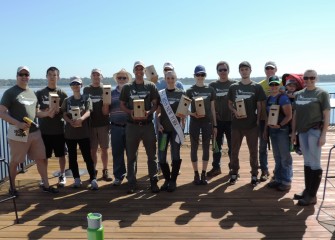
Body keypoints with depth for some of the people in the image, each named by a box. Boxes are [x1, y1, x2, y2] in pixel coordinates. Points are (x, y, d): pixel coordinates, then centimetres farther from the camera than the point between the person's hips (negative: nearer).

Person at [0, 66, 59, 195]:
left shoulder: (32, 93, 12)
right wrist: (18, 123, -21)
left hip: (34, 131, 6)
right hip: (18, 133, -5)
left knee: (41, 158, 7)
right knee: (15, 161, 8)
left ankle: (46, 185, 18)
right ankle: (12, 187, 24)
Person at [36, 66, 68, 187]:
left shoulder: (62, 94, 2)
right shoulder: (39, 93, 2)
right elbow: (36, 111, -4)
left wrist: (58, 110, -18)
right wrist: (47, 113, -24)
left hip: (59, 130, 0)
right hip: (44, 130, 0)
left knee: (61, 154, 8)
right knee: (44, 156, 7)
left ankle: (62, 176, 24)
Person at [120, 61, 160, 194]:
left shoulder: (151, 86, 6)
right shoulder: (127, 87, 7)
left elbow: (155, 104, 5)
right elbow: (122, 105, 8)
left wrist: (149, 112, -15)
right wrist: (130, 112, -11)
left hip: (148, 124, 0)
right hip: (132, 125, 0)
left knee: (152, 155, 4)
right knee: (131, 155, 6)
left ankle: (153, 182, 14)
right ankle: (131, 183, 15)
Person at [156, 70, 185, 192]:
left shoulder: (181, 93, 4)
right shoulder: (160, 94, 8)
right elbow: (158, 111, 8)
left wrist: (183, 125, -5)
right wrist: (158, 124, -5)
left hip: (176, 128, -2)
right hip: (163, 128, 2)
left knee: (175, 155, -2)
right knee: (161, 155, 3)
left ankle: (173, 180, 11)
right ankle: (167, 179, 20)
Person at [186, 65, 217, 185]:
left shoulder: (210, 90, 7)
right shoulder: (190, 91, 2)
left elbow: (212, 108, 10)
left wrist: (215, 125, 7)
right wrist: (192, 114, -18)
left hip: (207, 121, 1)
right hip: (194, 122, -1)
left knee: (206, 147, 5)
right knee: (194, 147, 3)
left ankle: (204, 173, 16)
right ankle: (196, 174, 13)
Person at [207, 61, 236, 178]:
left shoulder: (234, 84, 1)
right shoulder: (212, 85, 5)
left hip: (231, 120, -1)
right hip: (217, 120, 2)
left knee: (232, 145, 7)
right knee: (217, 145, 10)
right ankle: (216, 167, 22)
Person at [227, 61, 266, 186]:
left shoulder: (257, 87, 1)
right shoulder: (233, 87, 6)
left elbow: (259, 106, 2)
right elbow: (230, 104, 11)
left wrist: (258, 121, -5)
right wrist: (235, 111, -9)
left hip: (252, 124, -2)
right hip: (236, 123, 2)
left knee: (253, 150, 5)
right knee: (234, 150, 8)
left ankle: (254, 174, 16)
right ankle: (234, 173, 22)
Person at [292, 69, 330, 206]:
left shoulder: (322, 94, -3)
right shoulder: (299, 94, 11)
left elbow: (326, 116, -7)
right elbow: (295, 115, 15)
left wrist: (323, 135, -13)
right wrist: (293, 132, 11)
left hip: (315, 131, -5)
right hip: (302, 132, 6)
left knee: (314, 163, -2)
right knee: (307, 162, 13)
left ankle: (312, 196, 4)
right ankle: (307, 191, 23)